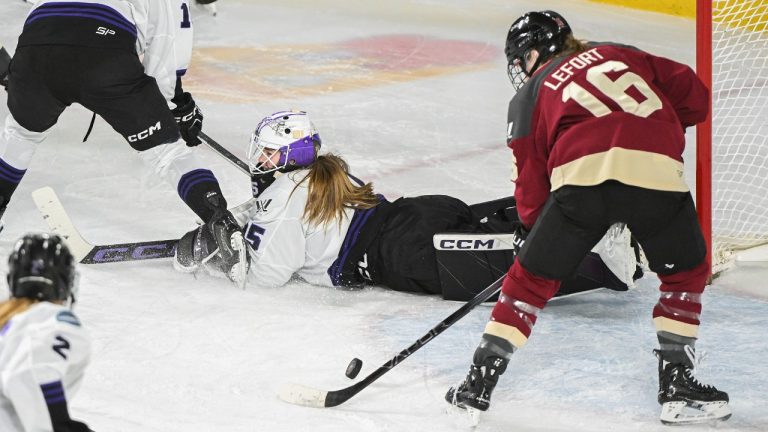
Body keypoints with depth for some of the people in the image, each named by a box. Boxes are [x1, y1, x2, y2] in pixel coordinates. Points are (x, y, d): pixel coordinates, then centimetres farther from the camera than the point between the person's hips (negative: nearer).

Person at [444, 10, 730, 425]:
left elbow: (531, 179, 21)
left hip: (581, 173, -1)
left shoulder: (530, 95, 26)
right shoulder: (621, 54, 31)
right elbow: (694, 95, 23)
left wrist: (536, 226, 36)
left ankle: (479, 380, 18)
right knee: (686, 271, 24)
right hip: (655, 170, 1)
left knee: (531, 278, 17)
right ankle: (676, 385, 18)